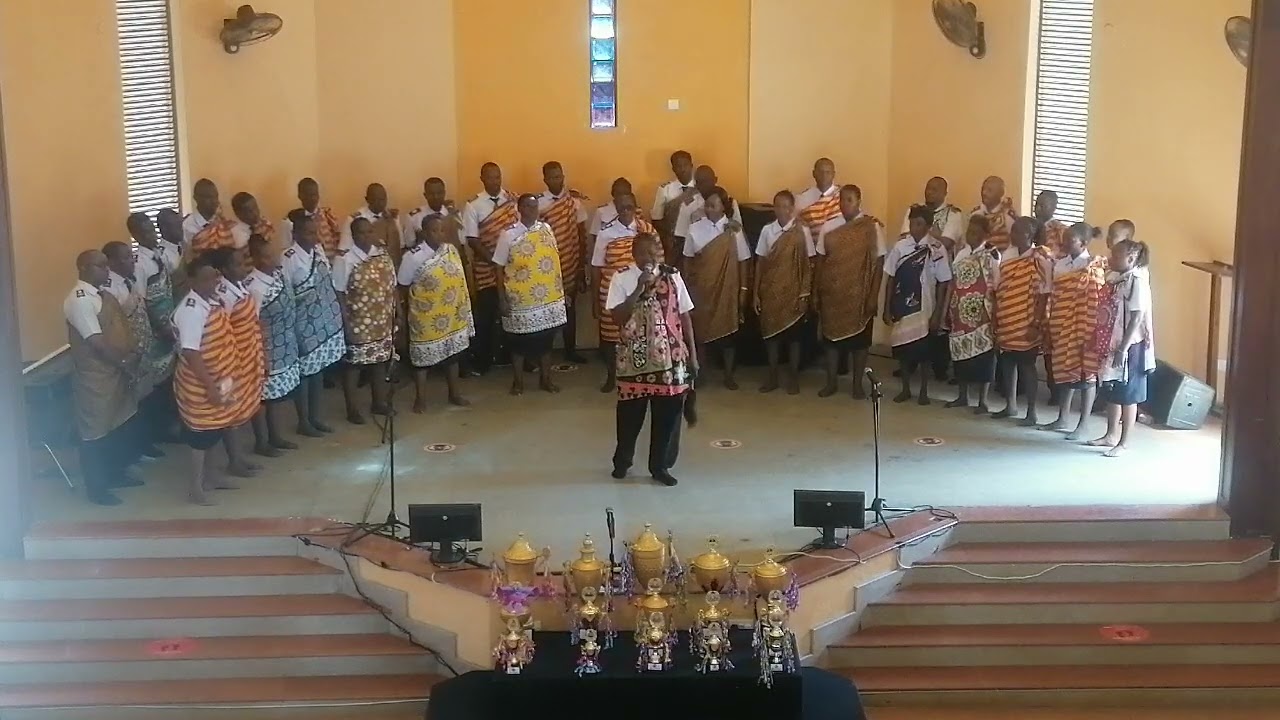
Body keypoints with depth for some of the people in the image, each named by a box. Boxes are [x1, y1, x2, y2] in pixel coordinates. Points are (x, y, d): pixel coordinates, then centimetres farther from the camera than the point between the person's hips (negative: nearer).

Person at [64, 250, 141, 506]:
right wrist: (123, 361, -14)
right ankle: (95, 488, 14)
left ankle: (115, 475, 36)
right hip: (95, 377, -9)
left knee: (118, 426, 20)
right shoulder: (79, 300, -20)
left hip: (116, 372, 9)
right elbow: (96, 341, -23)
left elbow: (120, 328, 14)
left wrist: (132, 352, -3)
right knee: (96, 432, 2)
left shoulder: (104, 295, 9)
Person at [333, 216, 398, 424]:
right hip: (358, 323, -5)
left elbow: (392, 288, 9)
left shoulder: (383, 255, 2)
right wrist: (346, 324, -15)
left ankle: (379, 402, 32)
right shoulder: (345, 260, -14)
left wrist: (395, 317, 9)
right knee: (352, 364, 6)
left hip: (382, 322, 5)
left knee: (380, 361, 16)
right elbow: (339, 294, -13)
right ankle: (352, 409, 17)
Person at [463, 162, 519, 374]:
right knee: (485, 314, 5)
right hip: (486, 267, -2)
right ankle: (482, 360, 16)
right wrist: (494, 260, -15)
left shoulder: (514, 200, 2)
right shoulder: (473, 206, -6)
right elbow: (472, 240, -8)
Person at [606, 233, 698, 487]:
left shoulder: (671, 276, 0)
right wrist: (639, 289, -24)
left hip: (670, 357, 2)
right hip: (635, 358, -2)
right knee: (630, 413, 10)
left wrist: (692, 354, 4)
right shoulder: (622, 278, -7)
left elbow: (684, 316, 5)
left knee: (668, 413, 7)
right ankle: (622, 461, 31)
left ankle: (660, 465, 23)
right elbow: (617, 317, -16)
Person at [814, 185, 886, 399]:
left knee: (860, 339, 6)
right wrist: (815, 292, 4)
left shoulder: (872, 227, -6)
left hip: (860, 294, -2)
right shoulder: (828, 227, 2)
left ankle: (858, 384, 17)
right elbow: (820, 260, 5)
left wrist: (874, 295, -9)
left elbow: (878, 262, -6)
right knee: (832, 336, 9)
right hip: (832, 292, 2)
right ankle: (831, 382, 20)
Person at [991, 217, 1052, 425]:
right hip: (1007, 323, 6)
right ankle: (1011, 405, 27)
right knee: (1007, 363, 13)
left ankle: (1032, 411, 9)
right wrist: (995, 319, 9)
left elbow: (1044, 294, -12)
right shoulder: (1007, 256, 8)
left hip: (1026, 325, -6)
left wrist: (1036, 324, -15)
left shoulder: (1040, 260, -12)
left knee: (1026, 365, 0)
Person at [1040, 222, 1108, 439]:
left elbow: (1096, 301, -16)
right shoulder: (1059, 264, 7)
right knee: (1064, 372, 15)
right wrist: (1050, 328, 10)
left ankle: (1082, 426, 6)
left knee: (1086, 374, 1)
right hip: (1063, 328, 6)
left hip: (1084, 328, -6)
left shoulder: (1094, 266, -12)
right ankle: (1062, 419, 26)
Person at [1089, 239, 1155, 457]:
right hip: (1112, 346, 9)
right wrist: (1100, 343, 15)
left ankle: (1124, 443, 8)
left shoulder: (1136, 282, -16)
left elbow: (1137, 318, -20)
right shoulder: (1115, 280, 10)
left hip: (1129, 348, -9)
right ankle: (1111, 436, 29)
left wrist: (1123, 349, -22)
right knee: (1110, 394, 17)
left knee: (1127, 396, 1)